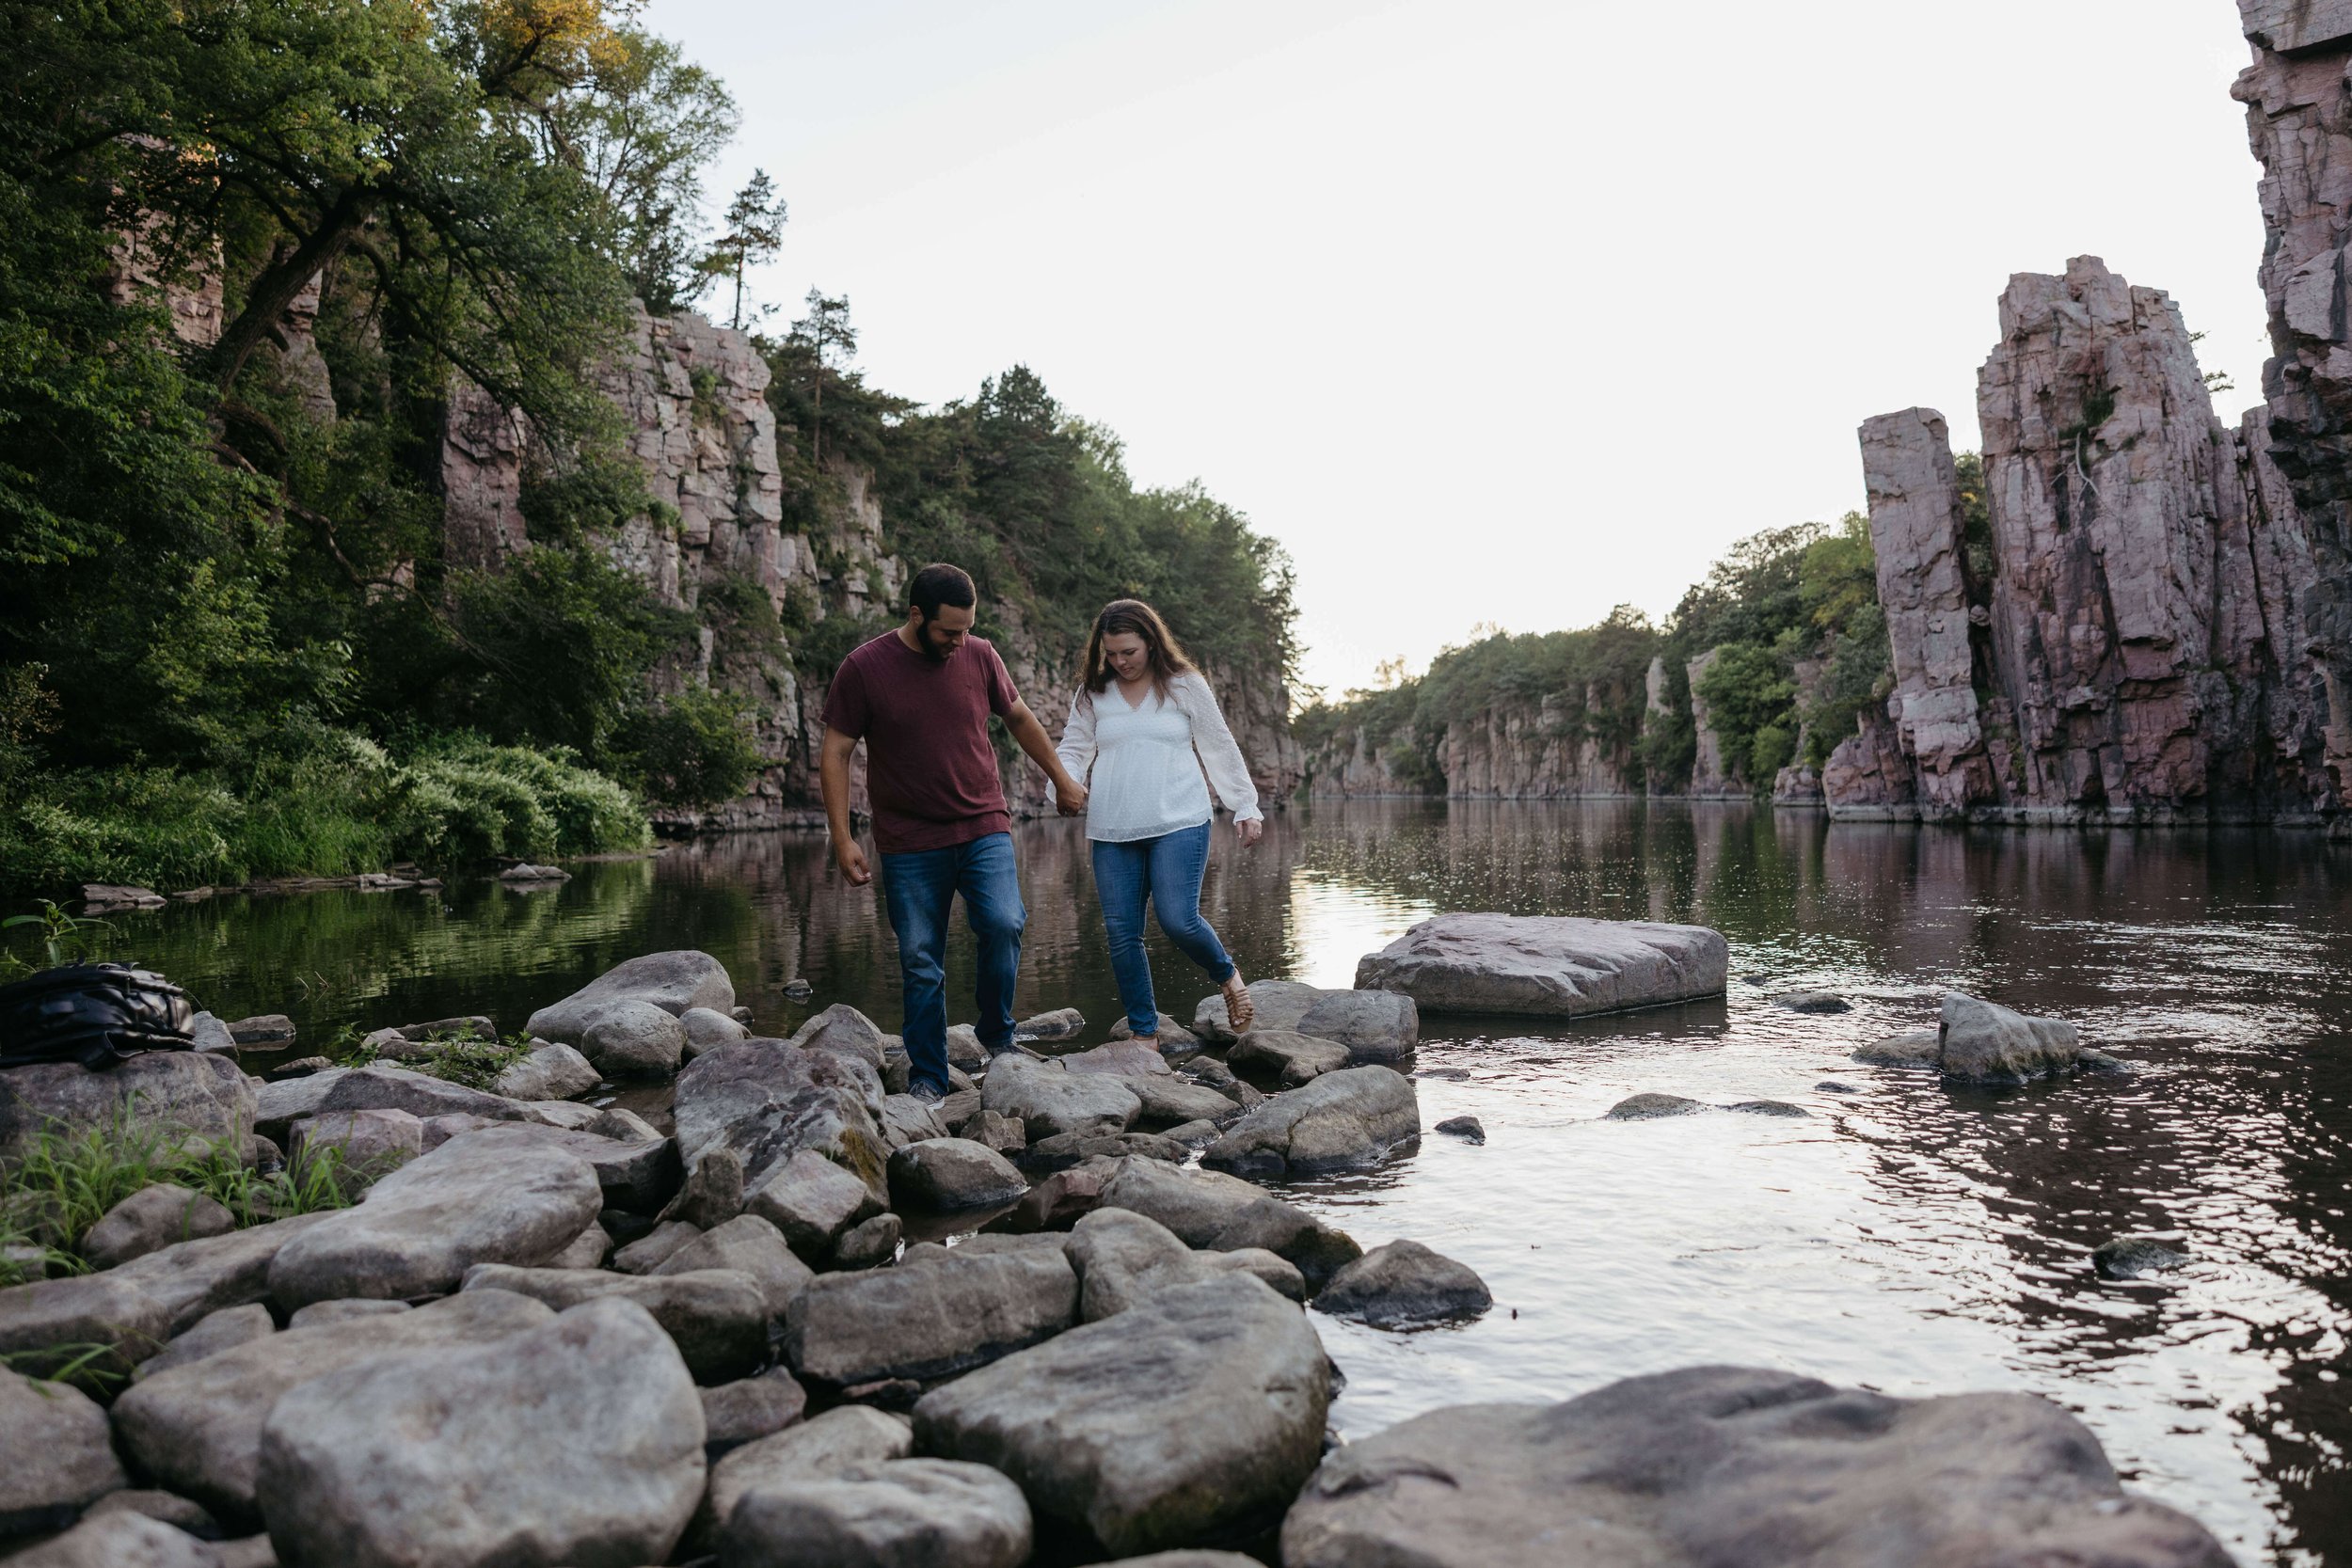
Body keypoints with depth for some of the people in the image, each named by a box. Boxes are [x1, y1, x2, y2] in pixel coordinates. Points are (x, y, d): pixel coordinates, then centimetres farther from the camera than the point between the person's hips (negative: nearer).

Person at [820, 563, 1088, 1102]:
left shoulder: (979, 655, 1)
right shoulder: (864, 668, -7)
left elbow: (1020, 718, 17)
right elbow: (835, 754, -3)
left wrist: (1062, 780, 23)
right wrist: (842, 838, -9)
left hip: (984, 829, 2)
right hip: (909, 845, -1)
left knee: (1004, 924, -19)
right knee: (921, 965, 2)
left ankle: (997, 1034, 5)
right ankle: (927, 1080, 16)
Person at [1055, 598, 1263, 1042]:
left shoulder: (1185, 685, 4)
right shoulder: (1092, 694, 10)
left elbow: (1220, 748, 9)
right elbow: (1072, 749, 14)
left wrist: (1246, 807, 8)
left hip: (1179, 824, -3)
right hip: (1112, 832, 3)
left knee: (1178, 920, -15)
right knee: (1121, 933, 0)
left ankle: (1227, 976, 16)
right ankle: (1144, 1032, 12)